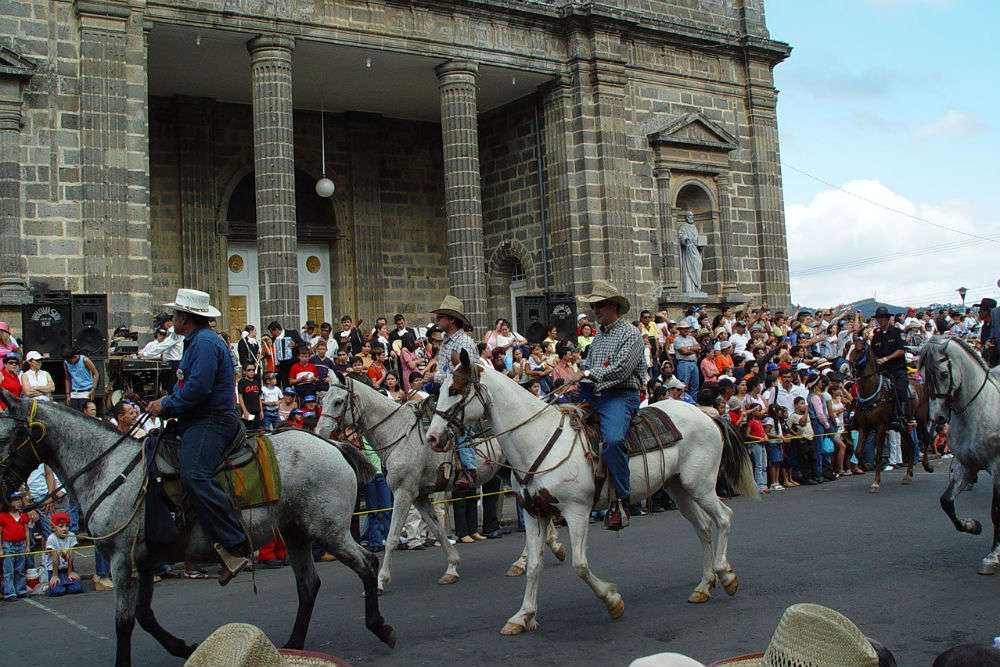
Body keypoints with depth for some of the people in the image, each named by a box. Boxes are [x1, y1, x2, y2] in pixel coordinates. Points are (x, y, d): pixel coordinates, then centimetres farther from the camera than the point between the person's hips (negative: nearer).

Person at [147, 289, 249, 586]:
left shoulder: (205, 343, -12)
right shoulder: (196, 342, 24)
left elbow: (198, 388, -22)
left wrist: (166, 405, -11)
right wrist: (164, 403, 12)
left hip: (211, 422, -12)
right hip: (196, 422, 12)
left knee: (194, 475, -29)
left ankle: (235, 545, -32)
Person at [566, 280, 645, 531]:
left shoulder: (630, 334, 0)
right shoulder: (598, 335, 24)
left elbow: (621, 369, -15)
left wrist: (586, 374, -19)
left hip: (621, 396, -8)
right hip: (594, 397, 8)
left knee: (612, 439, -35)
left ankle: (620, 501, -25)